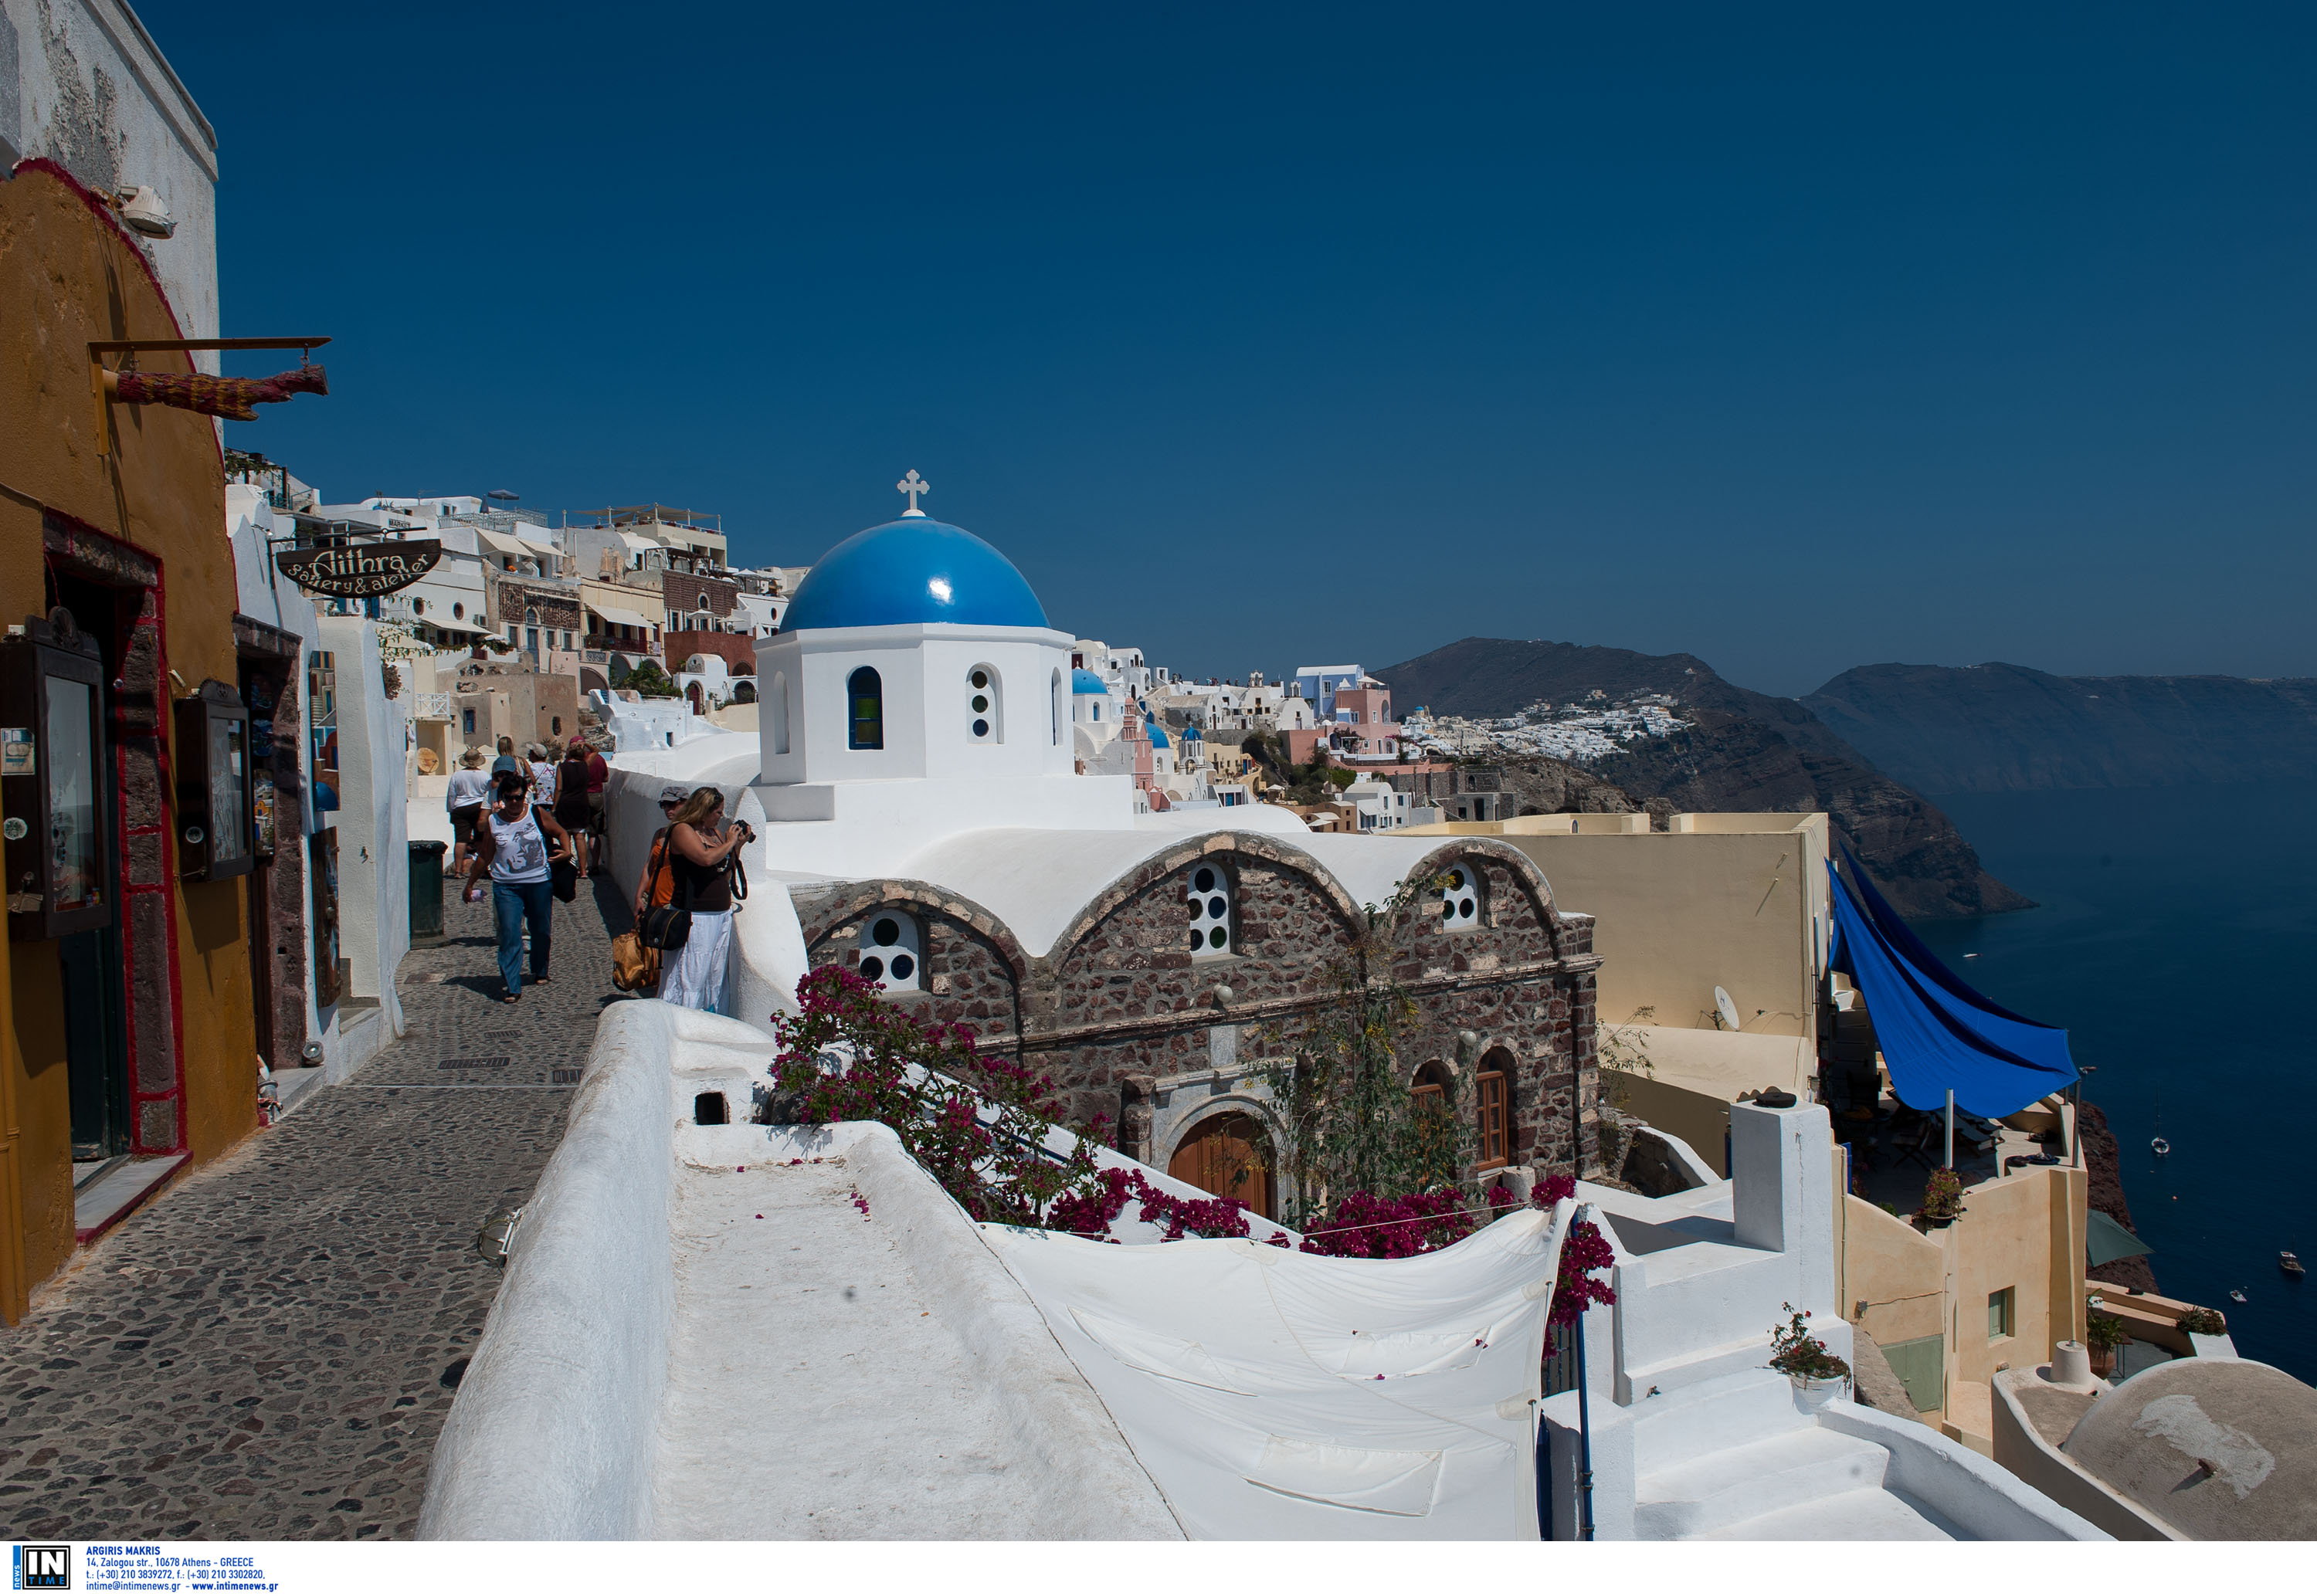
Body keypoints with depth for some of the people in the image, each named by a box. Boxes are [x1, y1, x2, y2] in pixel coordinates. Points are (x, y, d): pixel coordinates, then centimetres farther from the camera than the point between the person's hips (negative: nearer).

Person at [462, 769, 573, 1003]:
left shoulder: (536, 814, -2)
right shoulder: (493, 821, 1)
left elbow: (561, 832, 8)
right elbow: (484, 857, 10)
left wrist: (566, 852, -13)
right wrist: (470, 883, 15)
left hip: (539, 881, 0)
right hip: (506, 885, 0)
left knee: (540, 930, 12)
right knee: (509, 934, -9)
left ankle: (540, 972, 37)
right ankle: (512, 987, -9)